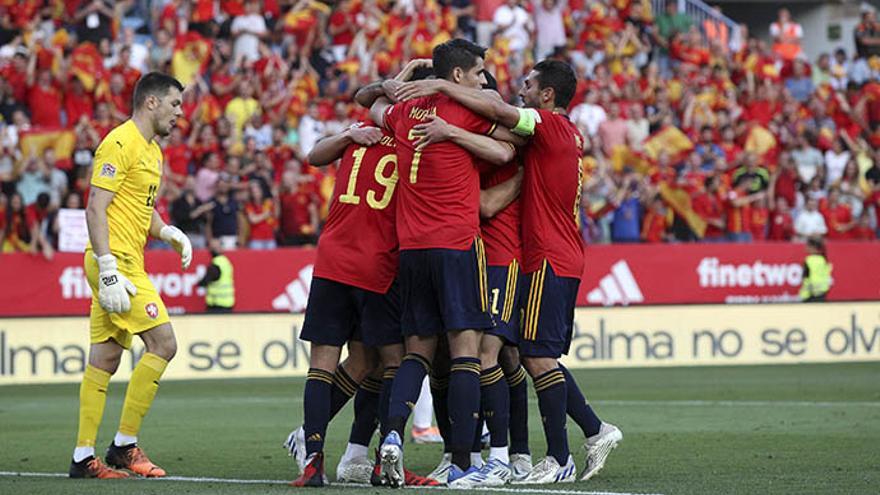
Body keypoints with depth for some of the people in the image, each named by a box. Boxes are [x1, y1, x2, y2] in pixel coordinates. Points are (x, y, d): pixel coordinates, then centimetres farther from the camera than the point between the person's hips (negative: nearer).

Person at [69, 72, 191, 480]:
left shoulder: (152, 151, 19)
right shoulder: (120, 144, -12)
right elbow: (95, 209, -18)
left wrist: (168, 232, 8)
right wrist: (108, 270, -24)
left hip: (127, 262, 10)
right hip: (115, 260, -10)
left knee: (105, 358, 8)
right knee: (163, 343, -12)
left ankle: (83, 457, 8)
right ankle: (124, 445, -7)